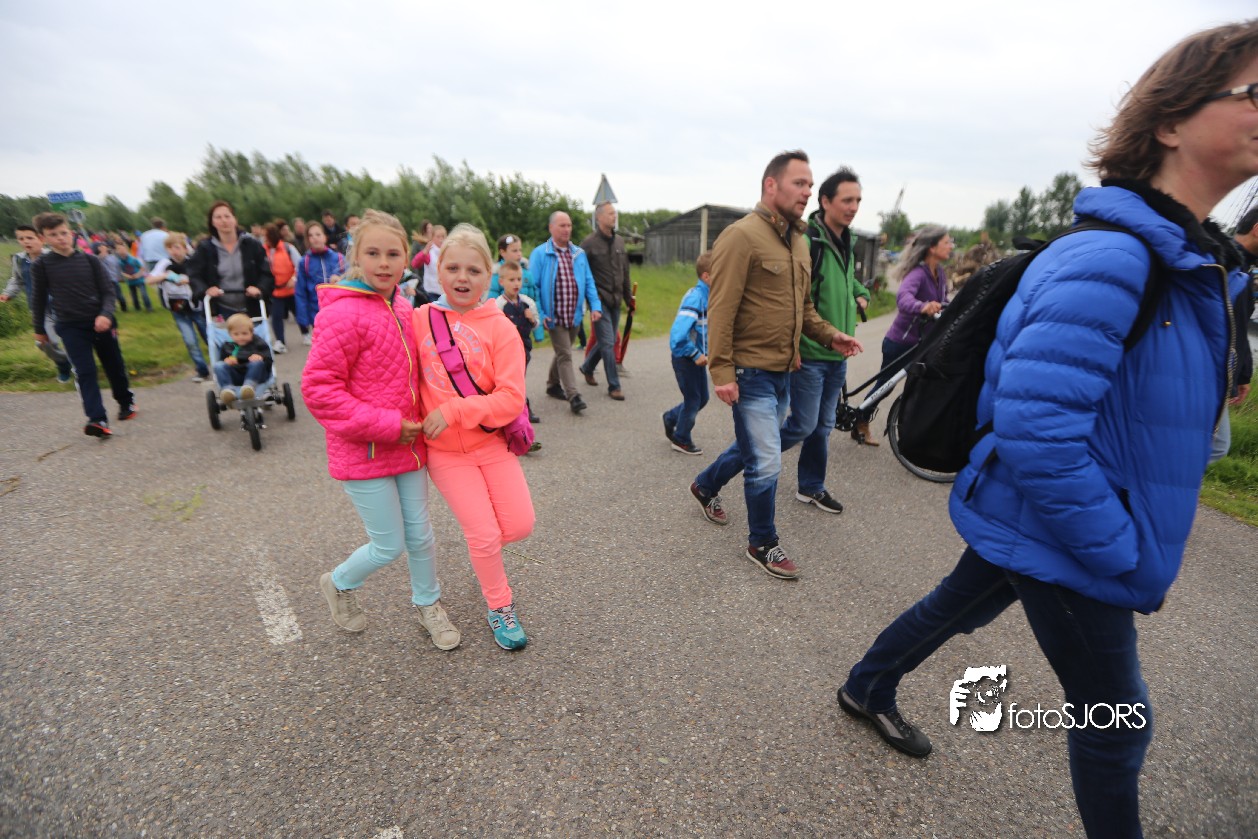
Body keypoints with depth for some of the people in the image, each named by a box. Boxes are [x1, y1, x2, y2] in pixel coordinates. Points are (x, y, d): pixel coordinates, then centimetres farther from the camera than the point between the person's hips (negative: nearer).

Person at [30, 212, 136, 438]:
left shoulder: (89, 260, 1)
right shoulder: (41, 265, 0)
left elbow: (107, 290, -1)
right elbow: (39, 299, 8)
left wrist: (106, 314, -19)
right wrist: (39, 329, 14)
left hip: (101, 322, 1)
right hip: (70, 327, -1)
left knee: (115, 366, 12)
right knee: (85, 372, -10)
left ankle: (126, 402, 33)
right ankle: (97, 419, -16)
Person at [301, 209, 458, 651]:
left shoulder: (401, 308, 5)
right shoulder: (344, 314, -18)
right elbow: (317, 388, -19)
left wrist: (413, 422, 8)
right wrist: (386, 426, -19)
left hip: (407, 444, 6)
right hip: (363, 453, -6)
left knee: (420, 535, 15)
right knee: (389, 545, 7)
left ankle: (427, 604, 40)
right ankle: (339, 584, 39)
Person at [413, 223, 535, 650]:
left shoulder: (500, 328, -9)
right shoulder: (420, 319, -3)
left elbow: (512, 398, -16)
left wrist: (454, 410, -22)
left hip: (492, 443, 0)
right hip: (445, 453, 0)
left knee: (520, 525, 2)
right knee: (485, 535, 0)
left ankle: (480, 549, 38)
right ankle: (499, 607, 27)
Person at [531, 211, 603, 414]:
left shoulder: (579, 254, 11)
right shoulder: (540, 254, -5)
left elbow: (589, 282, 11)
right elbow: (533, 286, -8)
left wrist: (595, 306, -2)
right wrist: (539, 314, -15)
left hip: (575, 315, 5)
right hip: (555, 316, -5)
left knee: (562, 353, 18)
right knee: (565, 355, -8)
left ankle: (553, 384, 37)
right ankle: (573, 396, -7)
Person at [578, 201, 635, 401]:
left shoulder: (619, 242, 12)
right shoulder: (589, 243, -7)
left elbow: (625, 272, 17)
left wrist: (628, 297, 16)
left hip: (615, 300, 6)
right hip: (599, 300, -6)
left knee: (607, 341, 14)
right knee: (608, 343, -6)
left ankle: (587, 368, 37)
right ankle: (614, 386, 3)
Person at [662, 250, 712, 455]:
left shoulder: (709, 296, 1)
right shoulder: (694, 298, -24)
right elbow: (677, 334, -32)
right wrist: (696, 355, -21)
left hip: (698, 357, 8)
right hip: (685, 357, -8)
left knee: (702, 398, 17)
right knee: (693, 399, 5)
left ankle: (671, 418, 39)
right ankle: (681, 440, 26)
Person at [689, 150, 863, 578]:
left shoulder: (798, 241, 14)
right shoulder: (742, 236, -14)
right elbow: (720, 310, -18)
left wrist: (829, 335, 7)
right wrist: (721, 371, -22)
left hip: (783, 371, 9)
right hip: (750, 373, -9)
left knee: (753, 448, 22)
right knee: (766, 464, -2)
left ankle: (705, 487, 47)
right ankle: (762, 544, 20)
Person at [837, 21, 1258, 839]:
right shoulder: (1107, 260, -25)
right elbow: (1035, 427, -32)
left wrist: (1130, 536, 15)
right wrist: (1123, 554, -20)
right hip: (1059, 540, -9)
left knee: (960, 607, 25)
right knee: (1117, 722, 11)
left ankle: (867, 689, 52)